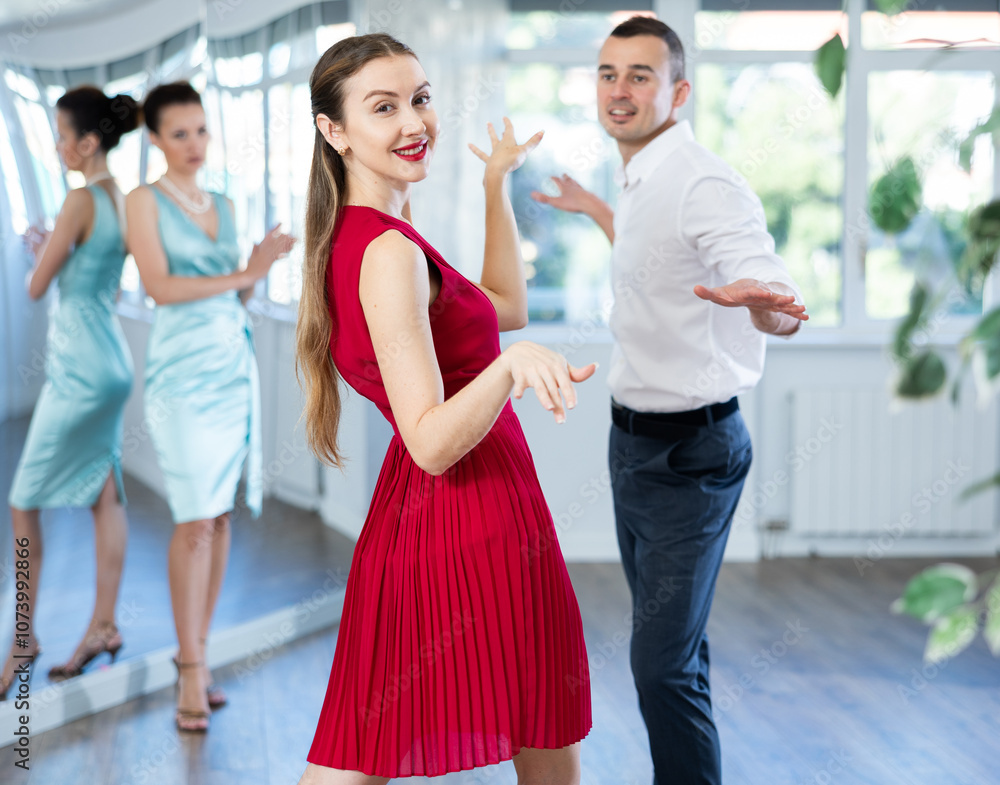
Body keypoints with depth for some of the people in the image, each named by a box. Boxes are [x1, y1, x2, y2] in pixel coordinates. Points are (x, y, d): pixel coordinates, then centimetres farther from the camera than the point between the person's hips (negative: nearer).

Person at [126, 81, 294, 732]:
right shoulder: (145, 201, -1)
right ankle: (192, 671, -5)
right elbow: (160, 285, -12)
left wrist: (259, 267, -3)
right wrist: (241, 274, -14)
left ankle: (196, 652, 14)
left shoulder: (223, 207, 16)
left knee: (221, 517, 5)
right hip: (184, 372, -6)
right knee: (195, 521, -10)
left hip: (235, 369, 6)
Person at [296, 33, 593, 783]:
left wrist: (497, 184, 20)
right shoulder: (390, 253, -20)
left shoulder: (353, 237, 10)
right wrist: (512, 362, -40)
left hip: (420, 517, 9)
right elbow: (432, 441, -25)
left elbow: (506, 306, 18)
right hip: (473, 524, -9)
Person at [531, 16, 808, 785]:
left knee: (663, 662, -10)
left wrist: (765, 301, -56)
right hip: (635, 436, 10)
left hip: (690, 452, -9)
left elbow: (783, 304, -34)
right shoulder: (642, 181, 8)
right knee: (672, 640, 20)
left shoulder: (704, 182, -21)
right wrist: (595, 209, 41)